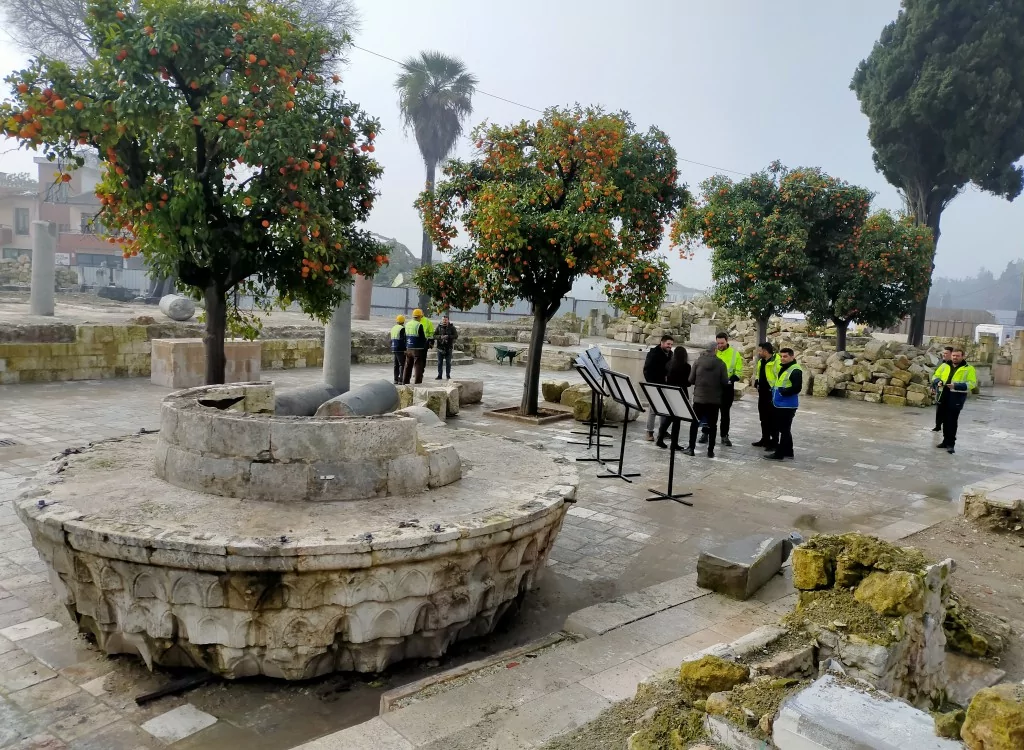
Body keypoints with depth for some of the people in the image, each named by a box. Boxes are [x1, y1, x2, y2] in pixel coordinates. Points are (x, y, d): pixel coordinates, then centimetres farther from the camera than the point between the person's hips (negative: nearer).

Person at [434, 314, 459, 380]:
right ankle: (439, 375, 13)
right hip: (440, 348, 1)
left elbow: (456, 336, -7)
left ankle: (448, 375, 13)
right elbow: (434, 336, 0)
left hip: (449, 348, -1)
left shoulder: (451, 327, 1)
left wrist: (448, 336, -20)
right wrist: (440, 337, -19)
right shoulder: (439, 327, 5)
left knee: (448, 363, 4)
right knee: (440, 363, 5)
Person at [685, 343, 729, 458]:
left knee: (694, 423, 11)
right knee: (712, 424, 9)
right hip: (714, 399, 0)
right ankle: (710, 450, 9)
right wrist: (717, 384, 13)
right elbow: (725, 382, -9)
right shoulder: (721, 363, -6)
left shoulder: (698, 361, -3)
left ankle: (691, 448, 9)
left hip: (699, 397, 1)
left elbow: (691, 380, -3)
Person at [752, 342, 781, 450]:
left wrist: (775, 389, -18)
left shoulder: (777, 361, -16)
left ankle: (774, 442, 6)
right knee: (764, 418, 16)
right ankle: (765, 439, 27)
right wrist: (757, 383, 12)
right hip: (762, 393, 9)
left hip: (772, 394, -9)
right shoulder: (761, 361, 12)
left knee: (773, 419, -1)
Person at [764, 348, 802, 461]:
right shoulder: (782, 368, 16)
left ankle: (779, 454, 2)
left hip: (788, 406, -10)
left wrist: (782, 391, -19)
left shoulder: (795, 370, -15)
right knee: (784, 429, 17)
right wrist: (774, 393, 12)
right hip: (779, 405, 10)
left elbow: (797, 388, -22)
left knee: (784, 430, -3)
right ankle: (788, 452, 27)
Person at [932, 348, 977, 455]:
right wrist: (938, 382, -6)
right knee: (945, 420, 13)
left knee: (952, 420, -7)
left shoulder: (969, 369, 0)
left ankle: (950, 444, -1)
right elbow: (935, 376, 18)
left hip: (957, 397, -5)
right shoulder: (944, 366, 13)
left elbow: (972, 383, -7)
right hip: (944, 396, 5)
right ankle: (946, 440, 24)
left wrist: (956, 386, -21)